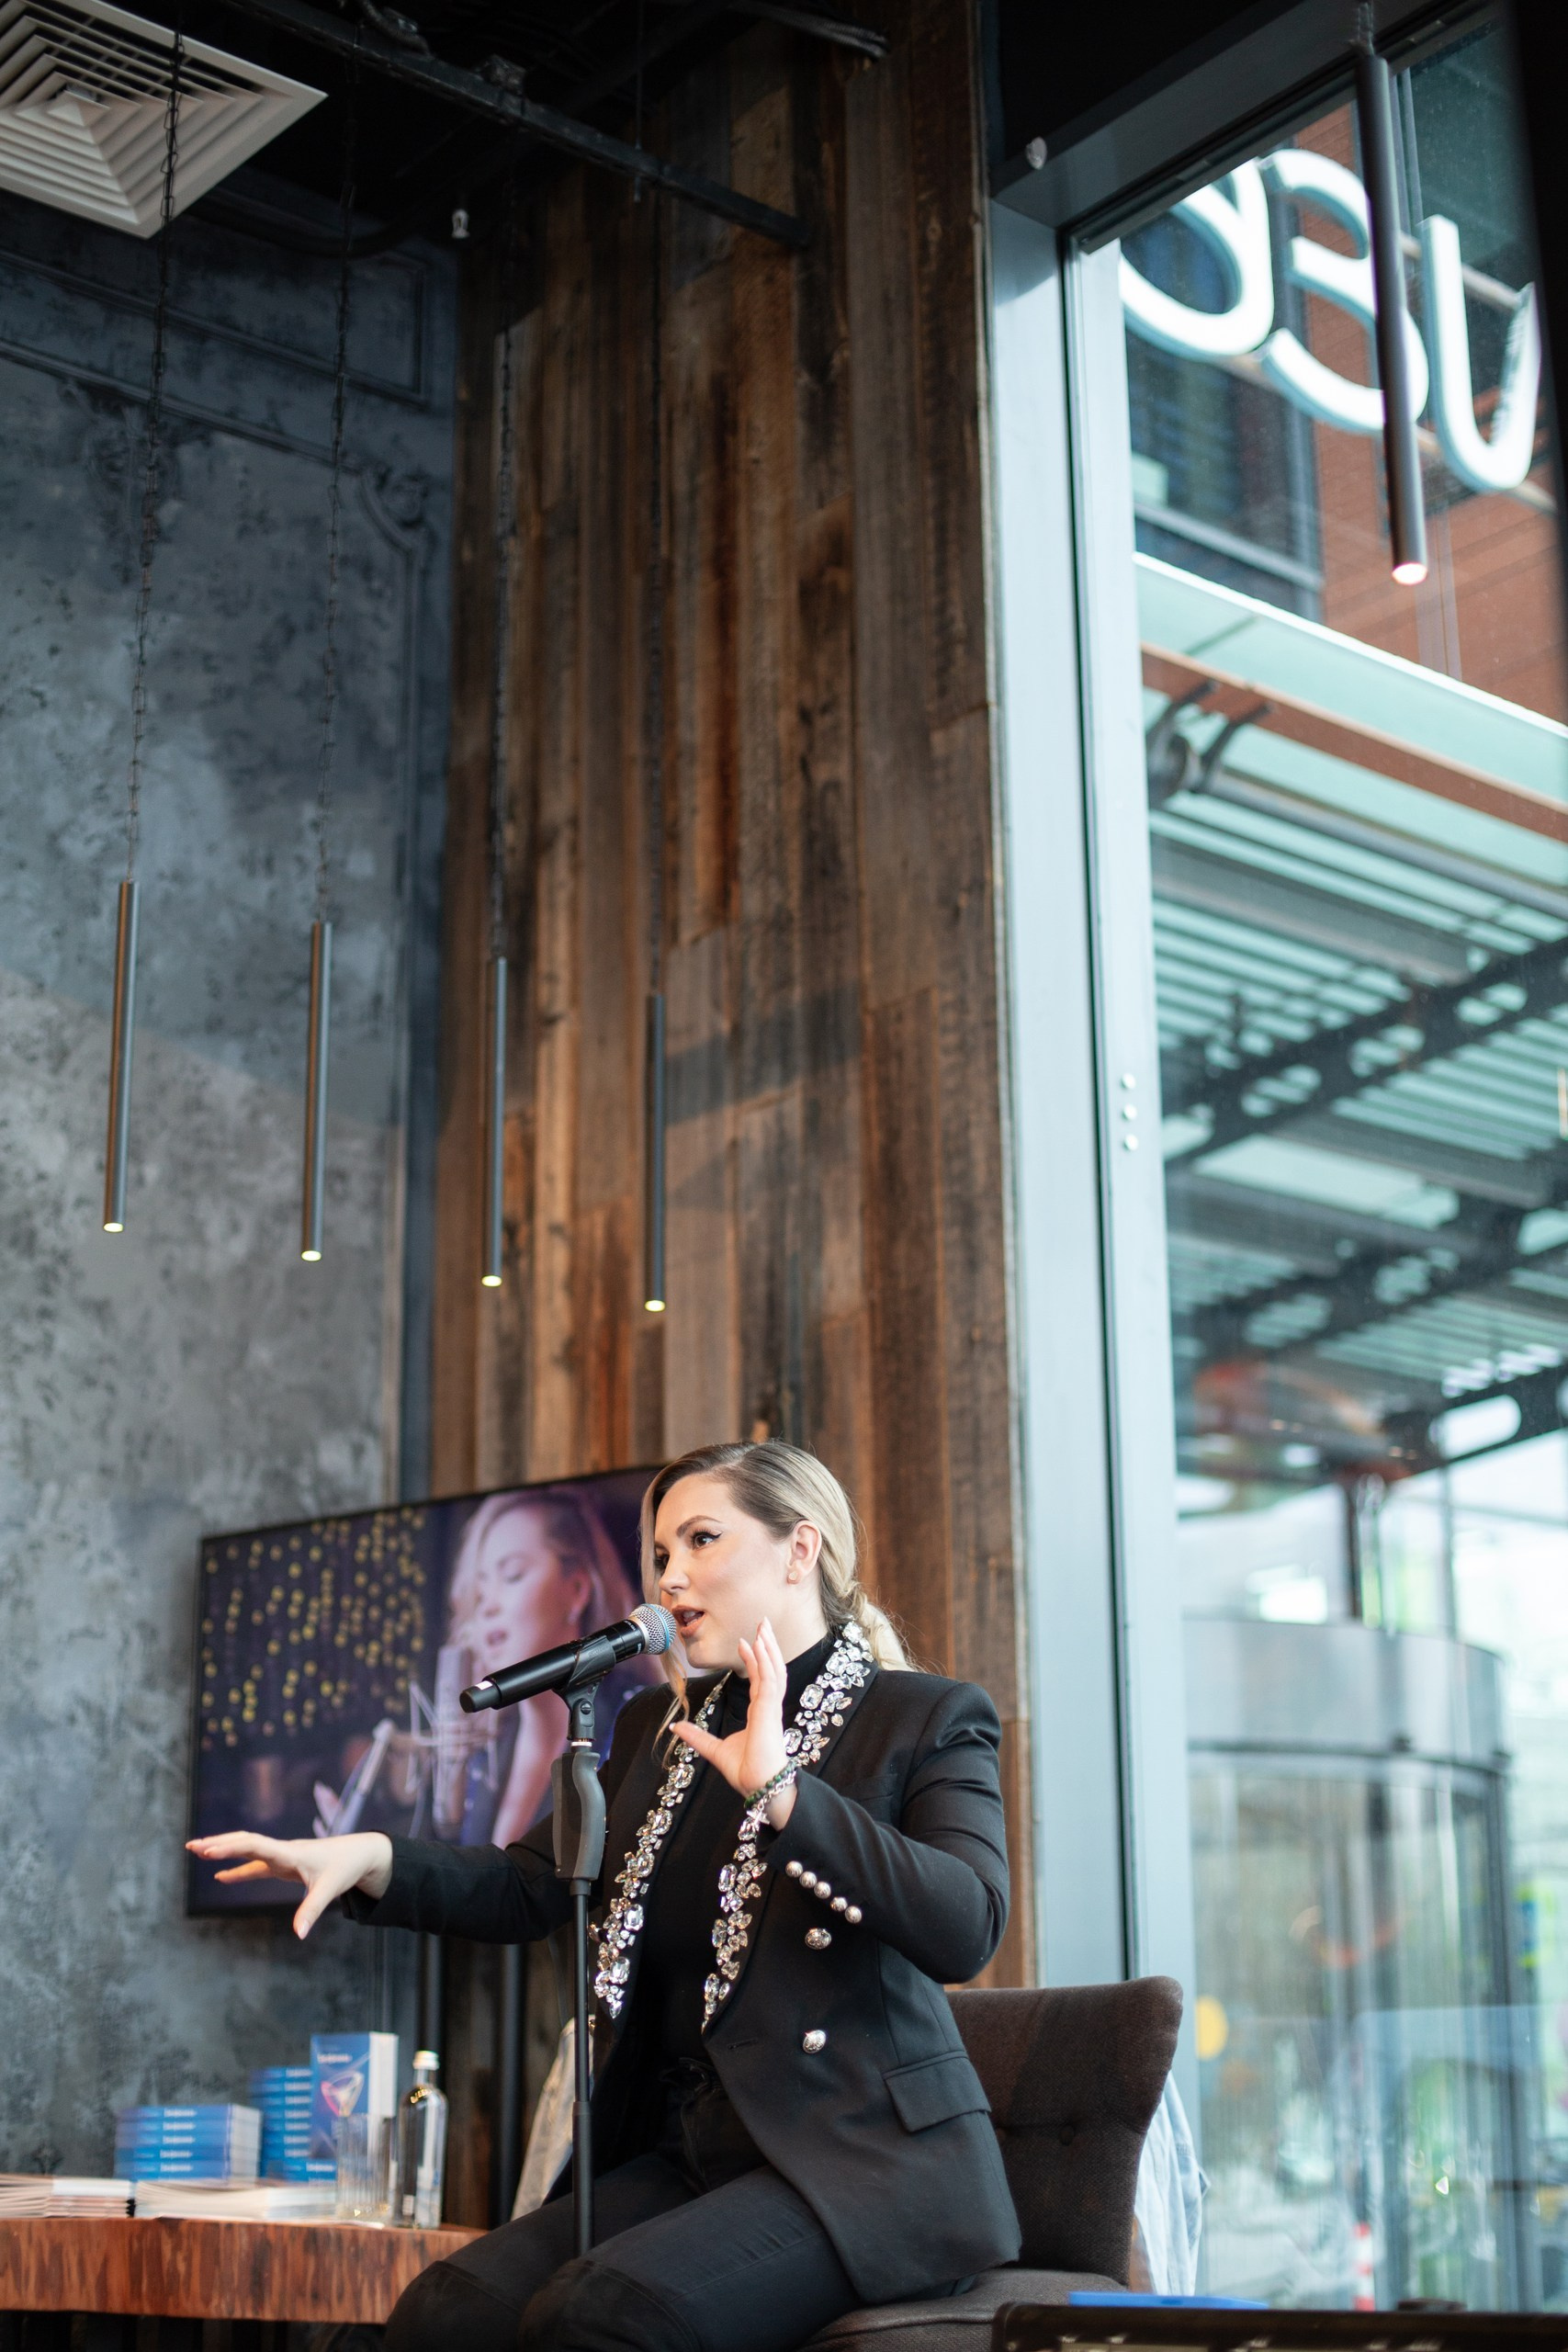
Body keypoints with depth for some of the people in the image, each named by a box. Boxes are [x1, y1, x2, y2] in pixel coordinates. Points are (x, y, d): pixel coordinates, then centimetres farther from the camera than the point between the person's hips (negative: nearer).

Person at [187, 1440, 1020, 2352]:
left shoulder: (931, 1719, -2)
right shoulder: (660, 1728, 19)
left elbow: (968, 1928, -18)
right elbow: (530, 1889, 16)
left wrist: (782, 1789, -24)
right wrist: (370, 1859, -1)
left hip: (865, 2161, -5)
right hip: (688, 2155, 6)